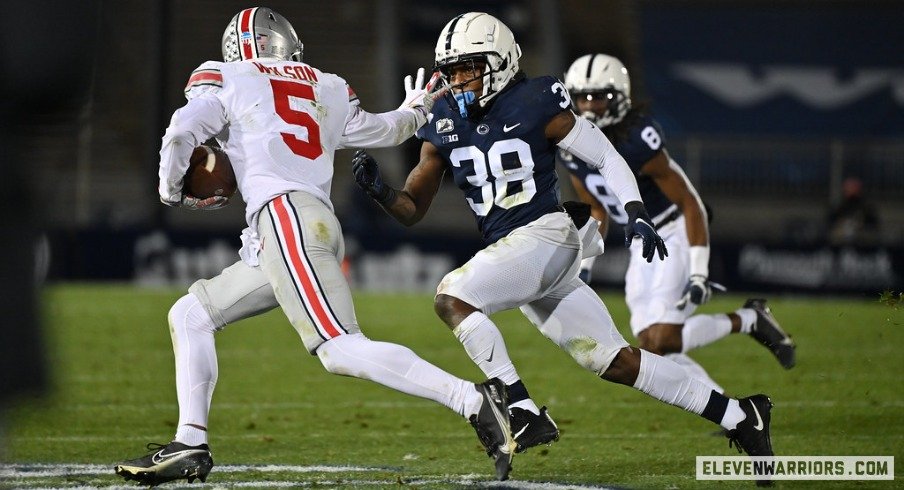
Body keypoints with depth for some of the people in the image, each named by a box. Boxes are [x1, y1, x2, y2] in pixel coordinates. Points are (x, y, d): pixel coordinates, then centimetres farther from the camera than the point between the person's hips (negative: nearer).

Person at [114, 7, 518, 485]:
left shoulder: (225, 80, 10)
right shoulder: (327, 90, 23)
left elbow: (183, 131, -5)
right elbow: (382, 131, 35)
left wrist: (172, 190, 14)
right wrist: (413, 112, 57)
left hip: (284, 216, -8)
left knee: (343, 351, -18)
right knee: (189, 315, 17)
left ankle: (474, 401, -28)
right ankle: (190, 445, 10)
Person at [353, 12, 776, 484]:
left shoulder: (535, 106, -8)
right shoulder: (444, 125, 9)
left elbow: (606, 157, -3)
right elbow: (412, 209, 11)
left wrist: (636, 214, -14)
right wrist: (379, 189, -9)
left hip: (545, 235, -7)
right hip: (510, 250, 7)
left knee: (451, 297, -22)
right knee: (614, 361, 6)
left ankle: (526, 414, -22)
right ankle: (737, 416, 13)